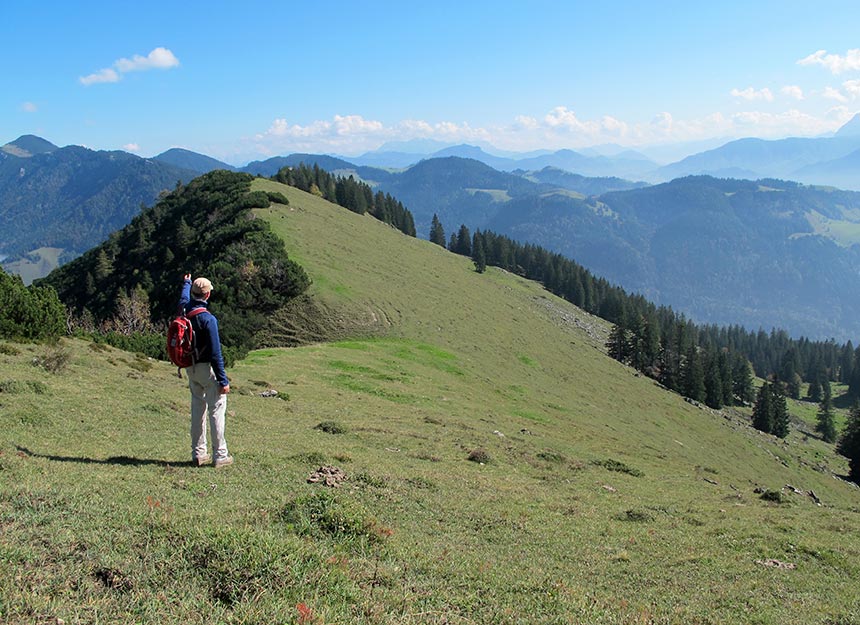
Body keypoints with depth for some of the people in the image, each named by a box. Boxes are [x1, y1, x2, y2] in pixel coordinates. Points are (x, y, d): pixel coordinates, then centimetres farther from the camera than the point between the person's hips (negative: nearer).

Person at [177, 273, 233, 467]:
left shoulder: (184, 310, 0)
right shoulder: (208, 319, -21)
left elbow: (184, 298, 28)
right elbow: (215, 353, -21)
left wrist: (186, 283, 50)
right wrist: (223, 380, -16)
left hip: (190, 368, 8)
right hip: (207, 368, -8)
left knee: (197, 409, 16)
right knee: (217, 409, 0)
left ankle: (198, 453, 22)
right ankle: (220, 455, 2)